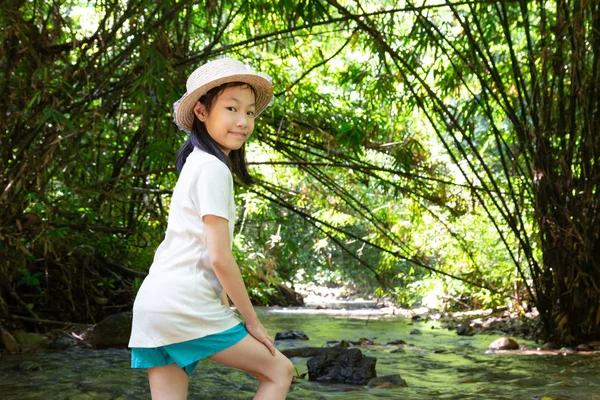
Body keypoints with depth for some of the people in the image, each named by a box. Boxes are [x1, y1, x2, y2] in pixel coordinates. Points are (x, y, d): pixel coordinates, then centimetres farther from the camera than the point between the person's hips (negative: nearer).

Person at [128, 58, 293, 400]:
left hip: (152, 302, 9)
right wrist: (253, 321, -6)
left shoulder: (195, 164, 20)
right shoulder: (213, 168, -9)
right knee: (280, 371, 5)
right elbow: (220, 257, -14)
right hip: (187, 304, -9)